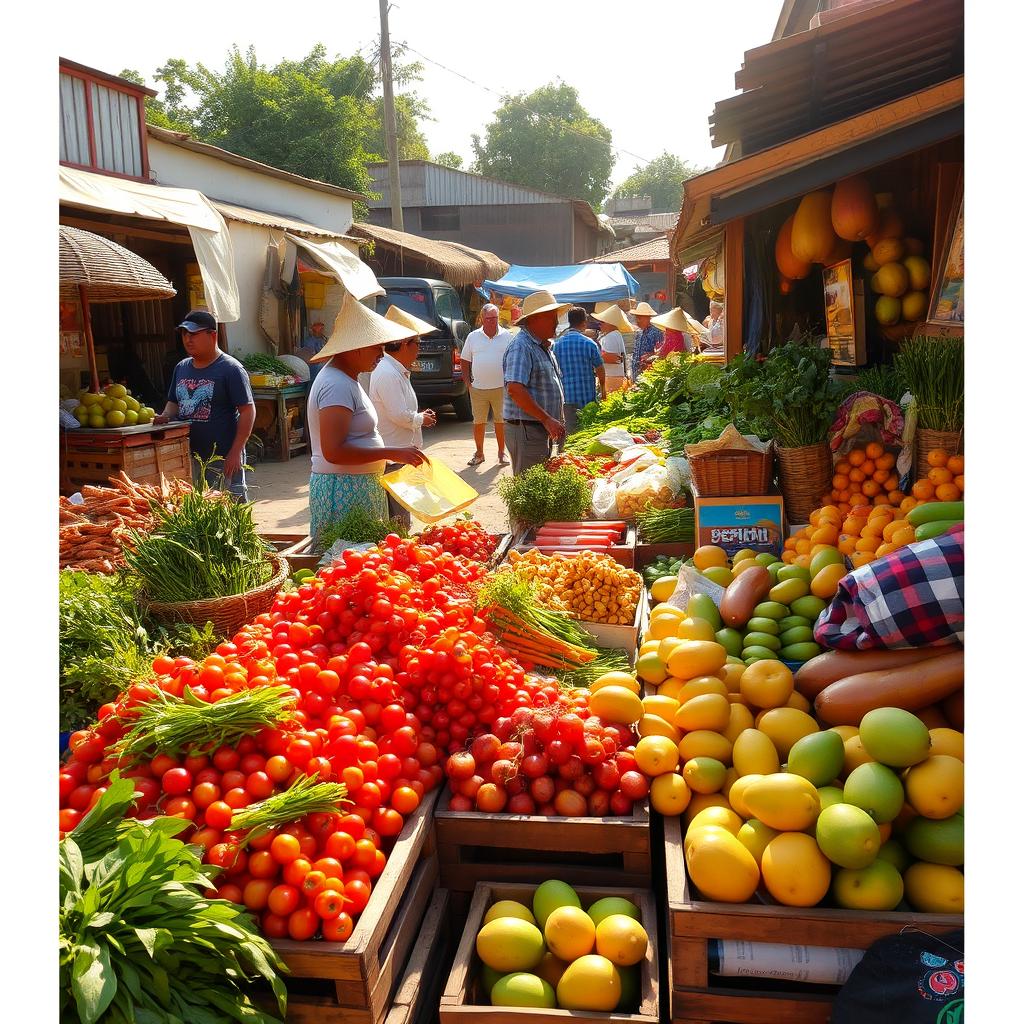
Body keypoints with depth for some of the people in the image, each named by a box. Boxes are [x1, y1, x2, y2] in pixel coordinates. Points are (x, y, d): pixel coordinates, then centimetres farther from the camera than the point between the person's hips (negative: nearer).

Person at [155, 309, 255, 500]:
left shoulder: (231, 368, -8)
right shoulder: (181, 368, 13)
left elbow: (247, 410, -11)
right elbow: (173, 402, 24)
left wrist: (236, 451, -17)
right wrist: (165, 416, -1)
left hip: (222, 458, -7)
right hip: (188, 456, 7)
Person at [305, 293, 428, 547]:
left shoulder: (345, 379, 15)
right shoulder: (337, 385, -19)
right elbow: (333, 451, -25)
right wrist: (392, 453, -24)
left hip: (359, 485, 10)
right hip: (344, 491, -10)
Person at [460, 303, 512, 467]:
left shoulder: (507, 336, 2)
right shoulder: (473, 337, 4)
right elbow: (465, 361, 9)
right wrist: (468, 383, 2)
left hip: (501, 388, -1)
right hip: (478, 389, 1)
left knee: (501, 421, 5)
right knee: (478, 422, 6)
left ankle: (501, 453, 16)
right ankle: (479, 453, 17)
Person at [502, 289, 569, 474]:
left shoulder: (543, 347, 17)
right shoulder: (521, 346, -14)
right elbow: (515, 389, -26)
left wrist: (553, 422, 16)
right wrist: (547, 419, -24)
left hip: (543, 430, 10)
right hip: (526, 430, -10)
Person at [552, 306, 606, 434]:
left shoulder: (556, 344, 0)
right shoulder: (589, 343, -8)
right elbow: (600, 369, 0)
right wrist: (602, 389, 18)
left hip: (566, 396, 3)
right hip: (587, 396, -2)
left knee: (569, 432, 6)